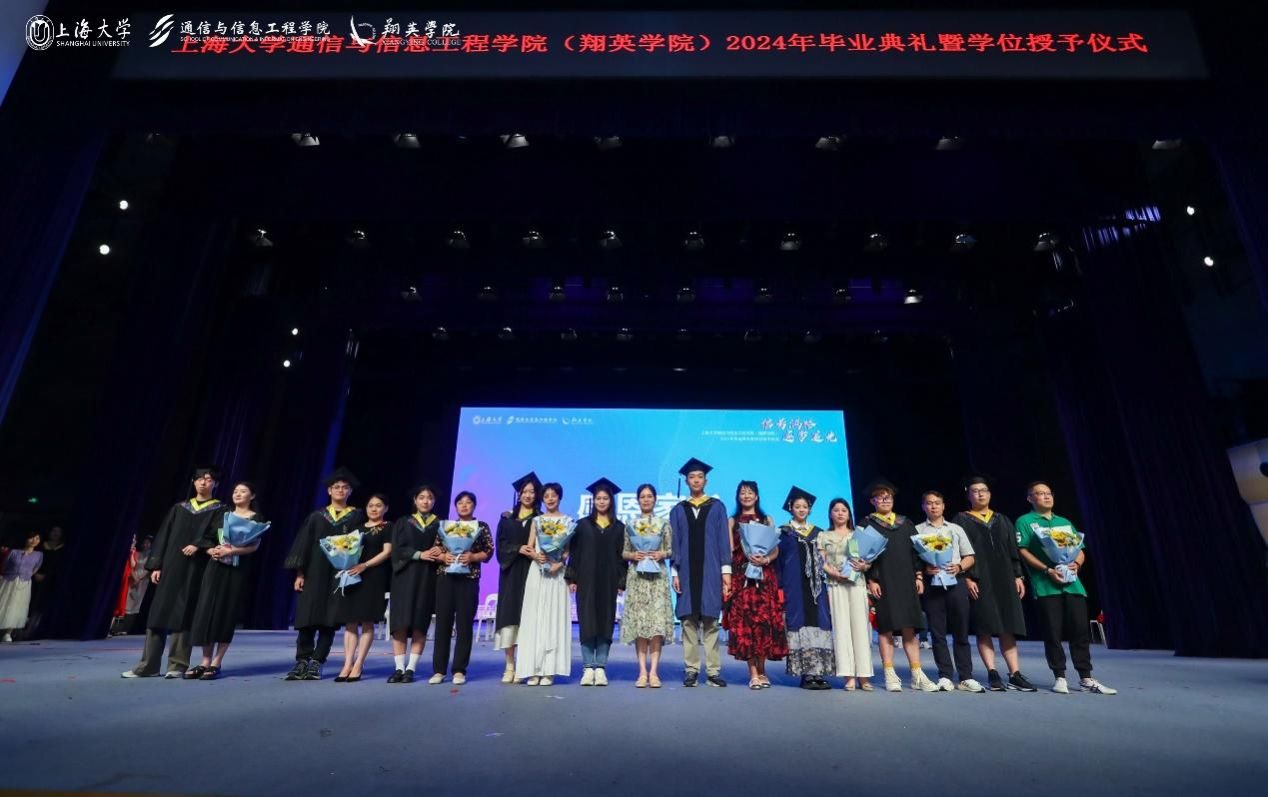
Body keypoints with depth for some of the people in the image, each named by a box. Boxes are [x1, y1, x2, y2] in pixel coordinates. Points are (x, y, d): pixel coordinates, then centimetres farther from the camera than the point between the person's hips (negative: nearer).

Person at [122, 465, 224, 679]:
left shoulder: (219, 511, 5)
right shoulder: (179, 508, 15)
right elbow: (163, 536, 11)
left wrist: (198, 545, -25)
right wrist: (156, 565, 2)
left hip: (195, 570, -4)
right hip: (170, 566, 4)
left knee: (183, 615, -3)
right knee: (159, 613, 3)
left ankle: (177, 665, 4)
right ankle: (148, 665, 9)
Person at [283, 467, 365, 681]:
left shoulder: (357, 516, 6)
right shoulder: (316, 516, 10)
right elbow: (304, 544, 7)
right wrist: (299, 573, -2)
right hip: (314, 572, 2)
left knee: (329, 619, -1)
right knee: (307, 617, -2)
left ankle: (316, 663, 5)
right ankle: (302, 662, 5)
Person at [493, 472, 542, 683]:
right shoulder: (507, 517, 11)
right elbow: (501, 543, 4)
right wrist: (518, 549, -14)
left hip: (531, 571, -1)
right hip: (511, 572, 1)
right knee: (509, 615, -3)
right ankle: (509, 666, 2)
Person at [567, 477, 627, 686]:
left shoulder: (619, 527, 8)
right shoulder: (582, 525, 7)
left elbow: (622, 555, 5)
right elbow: (574, 552, 4)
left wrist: (621, 582, -1)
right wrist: (571, 578, -3)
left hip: (608, 582, 1)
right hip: (586, 580, 0)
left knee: (605, 622, 2)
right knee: (586, 622, -1)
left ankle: (600, 668, 9)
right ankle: (588, 668, 6)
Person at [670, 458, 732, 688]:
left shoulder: (717, 507, 8)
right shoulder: (678, 510, 10)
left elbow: (723, 539, 5)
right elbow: (674, 543, 8)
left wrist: (726, 570, -2)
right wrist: (675, 572, 1)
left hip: (710, 571, -1)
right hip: (686, 572, 1)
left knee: (710, 622, 0)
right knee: (688, 621, 2)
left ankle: (712, 671, 6)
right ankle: (691, 670, 9)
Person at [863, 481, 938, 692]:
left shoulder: (906, 524, 16)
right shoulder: (867, 524, 4)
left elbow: (916, 550, 14)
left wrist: (919, 576, 3)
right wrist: (870, 580, -11)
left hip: (905, 581, 3)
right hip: (882, 583, -3)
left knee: (909, 629, 4)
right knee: (886, 628, -2)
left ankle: (917, 675, 10)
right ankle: (890, 676, 4)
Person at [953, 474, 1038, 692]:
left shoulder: (1002, 521, 17)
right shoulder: (961, 520, 5)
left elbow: (1013, 551, 15)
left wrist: (1018, 576, 4)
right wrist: (966, 577, -13)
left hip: (1003, 579, 4)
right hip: (978, 582, -3)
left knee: (1007, 628, 2)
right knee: (984, 628, -4)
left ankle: (1015, 675, 5)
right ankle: (992, 674, -1)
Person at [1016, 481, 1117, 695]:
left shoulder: (1065, 523, 22)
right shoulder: (1025, 522, 4)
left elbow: (1080, 550, 19)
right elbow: (1023, 551, -5)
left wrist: (1076, 564, -3)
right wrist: (1048, 570, -14)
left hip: (1072, 582, 5)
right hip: (1046, 585, -5)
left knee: (1081, 631, 3)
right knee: (1053, 633, -2)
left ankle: (1086, 679, 11)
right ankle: (1059, 677, 7)